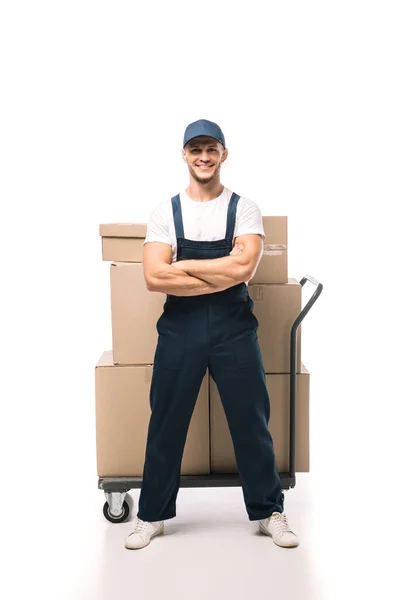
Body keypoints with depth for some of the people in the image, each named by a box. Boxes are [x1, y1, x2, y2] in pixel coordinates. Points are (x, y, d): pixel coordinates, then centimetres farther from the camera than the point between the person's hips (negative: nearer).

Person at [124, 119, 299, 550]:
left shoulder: (244, 209, 2)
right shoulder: (165, 212, 4)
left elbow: (244, 268, -15)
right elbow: (154, 278, -10)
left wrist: (182, 265, -11)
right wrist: (223, 274, -13)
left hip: (234, 326, 0)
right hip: (180, 326, 1)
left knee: (251, 421, 8)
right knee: (166, 422, 9)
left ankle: (270, 512, 27)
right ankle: (152, 515, 27)